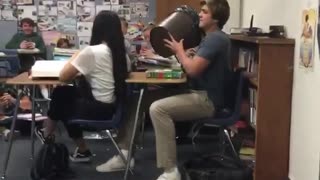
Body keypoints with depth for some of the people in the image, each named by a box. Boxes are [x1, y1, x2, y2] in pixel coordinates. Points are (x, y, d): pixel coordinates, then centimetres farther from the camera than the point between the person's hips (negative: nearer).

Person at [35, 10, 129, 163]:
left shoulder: (92, 51, -18)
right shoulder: (121, 51, 2)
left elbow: (63, 77, -13)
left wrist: (73, 59, 7)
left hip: (99, 109, -7)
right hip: (115, 106, 7)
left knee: (61, 96, 21)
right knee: (64, 93, 23)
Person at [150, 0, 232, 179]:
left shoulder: (214, 39, -17)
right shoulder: (216, 37, 17)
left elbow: (192, 69, -24)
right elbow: (196, 64, 16)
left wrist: (179, 50, -8)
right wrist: (181, 52, 1)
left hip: (208, 100, -11)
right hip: (205, 96, 11)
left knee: (158, 108, -23)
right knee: (161, 101, 19)